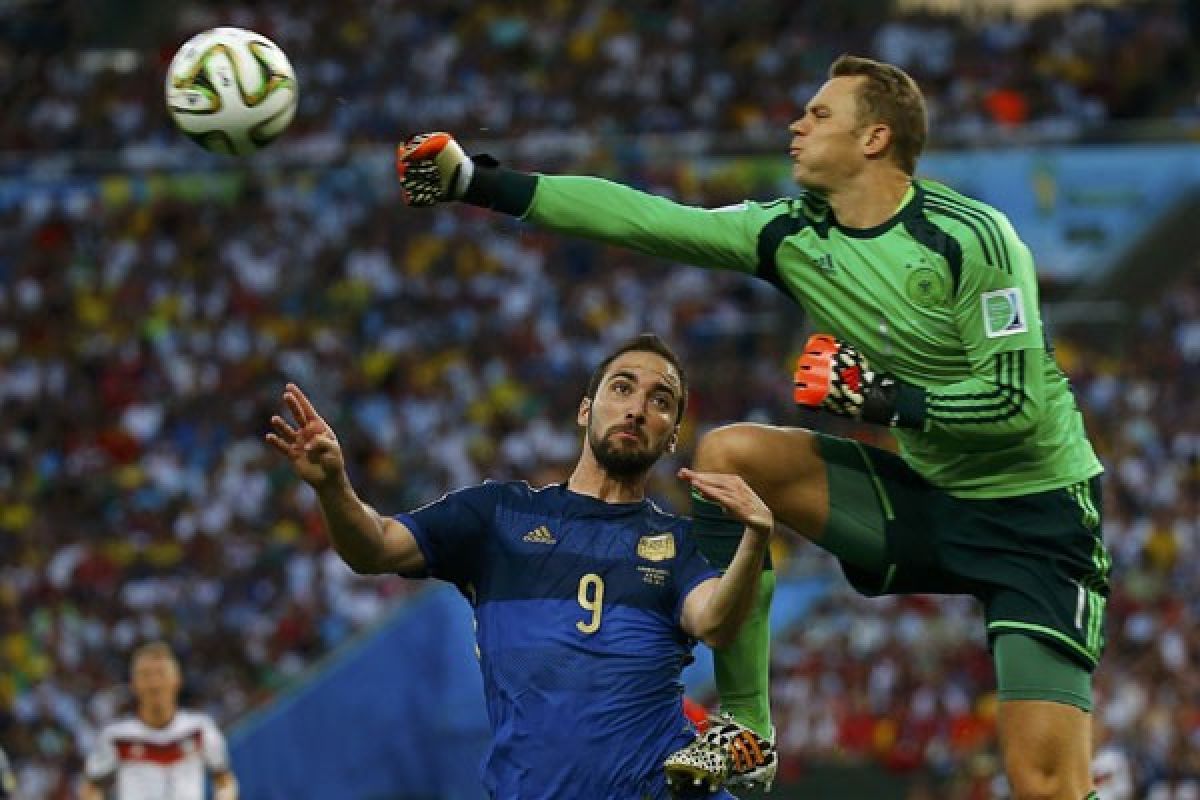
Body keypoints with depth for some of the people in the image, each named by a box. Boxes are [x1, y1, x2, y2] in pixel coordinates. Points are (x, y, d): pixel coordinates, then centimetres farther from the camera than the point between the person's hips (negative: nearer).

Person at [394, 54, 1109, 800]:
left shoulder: (969, 237, -19)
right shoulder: (795, 235, 0)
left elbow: (1017, 403, -21)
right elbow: (641, 218, -1)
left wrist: (885, 398, -25)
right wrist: (477, 180, -3)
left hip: (1034, 513, -6)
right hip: (926, 494, 6)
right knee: (729, 454, -8)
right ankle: (744, 731, -3)